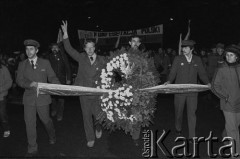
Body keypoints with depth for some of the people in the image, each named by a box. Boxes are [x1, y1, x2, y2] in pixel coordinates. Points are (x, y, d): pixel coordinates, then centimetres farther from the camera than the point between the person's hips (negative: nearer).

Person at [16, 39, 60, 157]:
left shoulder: (45, 63, 3)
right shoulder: (22, 64, 6)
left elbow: (52, 77, 2)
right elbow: (19, 80, 0)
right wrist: (30, 84, -20)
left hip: (42, 97, -1)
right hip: (29, 98, 1)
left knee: (45, 120, 10)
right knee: (29, 123, 1)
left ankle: (52, 136, 41)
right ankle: (32, 149, 13)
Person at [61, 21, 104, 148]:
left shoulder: (101, 60, -1)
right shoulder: (81, 58, 0)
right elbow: (69, 49, -9)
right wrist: (65, 34, -20)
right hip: (84, 93, 1)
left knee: (98, 115, 1)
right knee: (86, 116, 9)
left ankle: (98, 128, 37)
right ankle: (90, 139, 26)